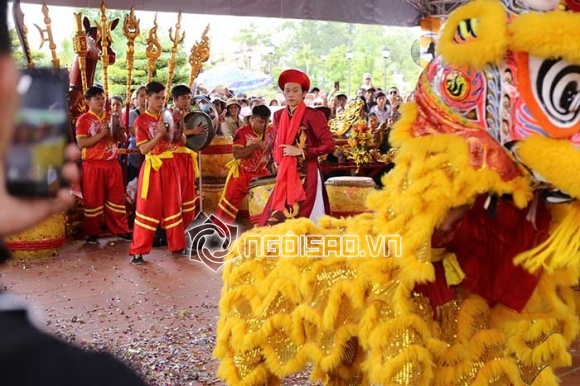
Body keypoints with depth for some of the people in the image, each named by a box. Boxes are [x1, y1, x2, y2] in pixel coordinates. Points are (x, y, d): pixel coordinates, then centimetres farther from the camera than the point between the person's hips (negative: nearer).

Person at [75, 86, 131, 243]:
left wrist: (117, 129, -9)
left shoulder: (111, 117, 12)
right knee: (93, 199, 3)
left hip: (112, 163, 4)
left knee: (116, 197, 8)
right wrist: (101, 134, -19)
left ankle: (121, 229, 17)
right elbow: (81, 143, -13)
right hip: (93, 165, -4)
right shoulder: (83, 120, -3)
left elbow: (124, 139, 11)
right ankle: (92, 233, 13)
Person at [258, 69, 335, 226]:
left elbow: (329, 145, -13)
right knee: (277, 218, 4)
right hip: (284, 175, 5)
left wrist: (300, 151, -14)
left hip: (306, 175, -5)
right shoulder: (278, 115, 9)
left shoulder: (313, 115, -9)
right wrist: (277, 162, 8)